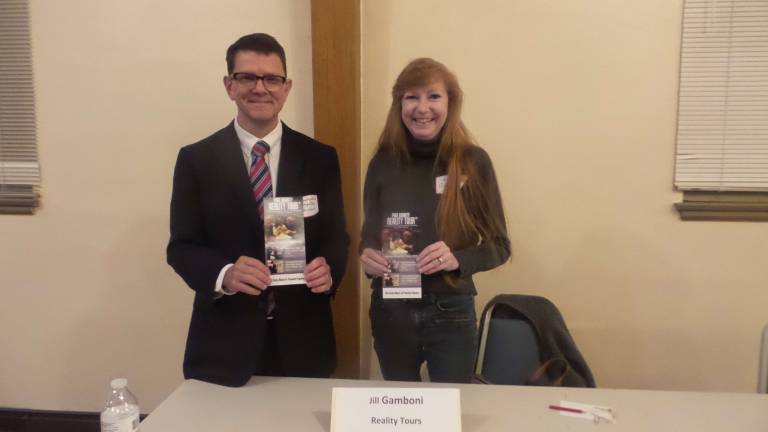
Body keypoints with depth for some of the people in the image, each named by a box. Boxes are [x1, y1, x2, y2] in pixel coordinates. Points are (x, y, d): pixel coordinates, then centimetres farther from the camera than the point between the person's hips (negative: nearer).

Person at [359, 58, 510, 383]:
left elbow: (499, 246, -3)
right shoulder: (383, 162, -2)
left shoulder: (473, 161, -7)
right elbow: (368, 235, 7)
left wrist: (457, 259, -21)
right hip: (390, 311, 2)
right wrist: (366, 255, -15)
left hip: (450, 313, -2)